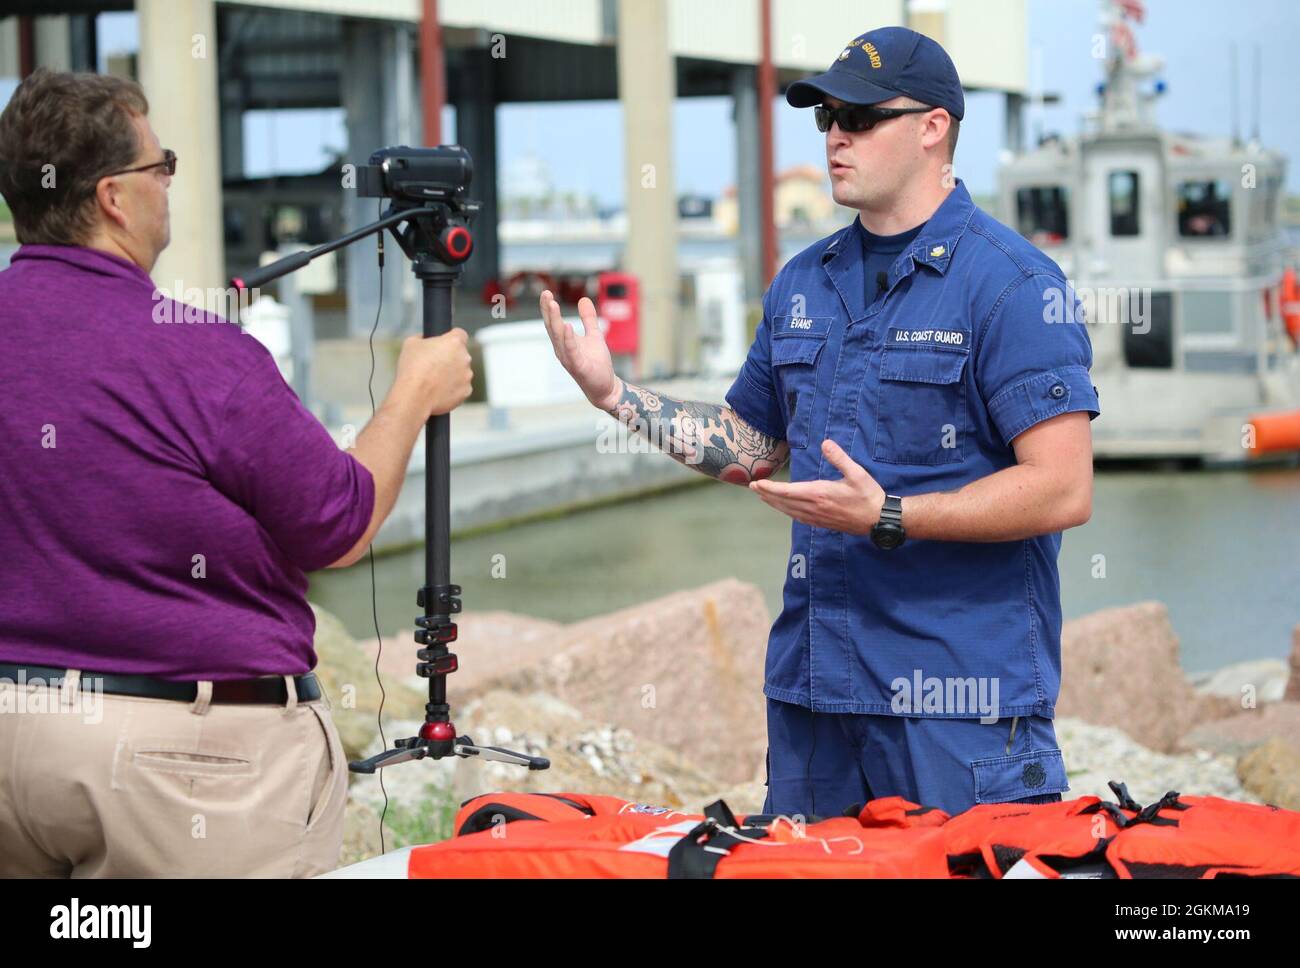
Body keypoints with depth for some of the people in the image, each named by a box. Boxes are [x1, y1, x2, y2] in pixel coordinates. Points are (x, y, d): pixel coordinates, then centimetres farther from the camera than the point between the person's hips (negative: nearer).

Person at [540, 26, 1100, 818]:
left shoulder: (1014, 284, -10)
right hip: (815, 690, 7)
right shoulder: (804, 283, 13)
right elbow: (749, 448, 24)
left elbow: (1063, 491, -17)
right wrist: (613, 392, 13)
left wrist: (886, 516, -21)